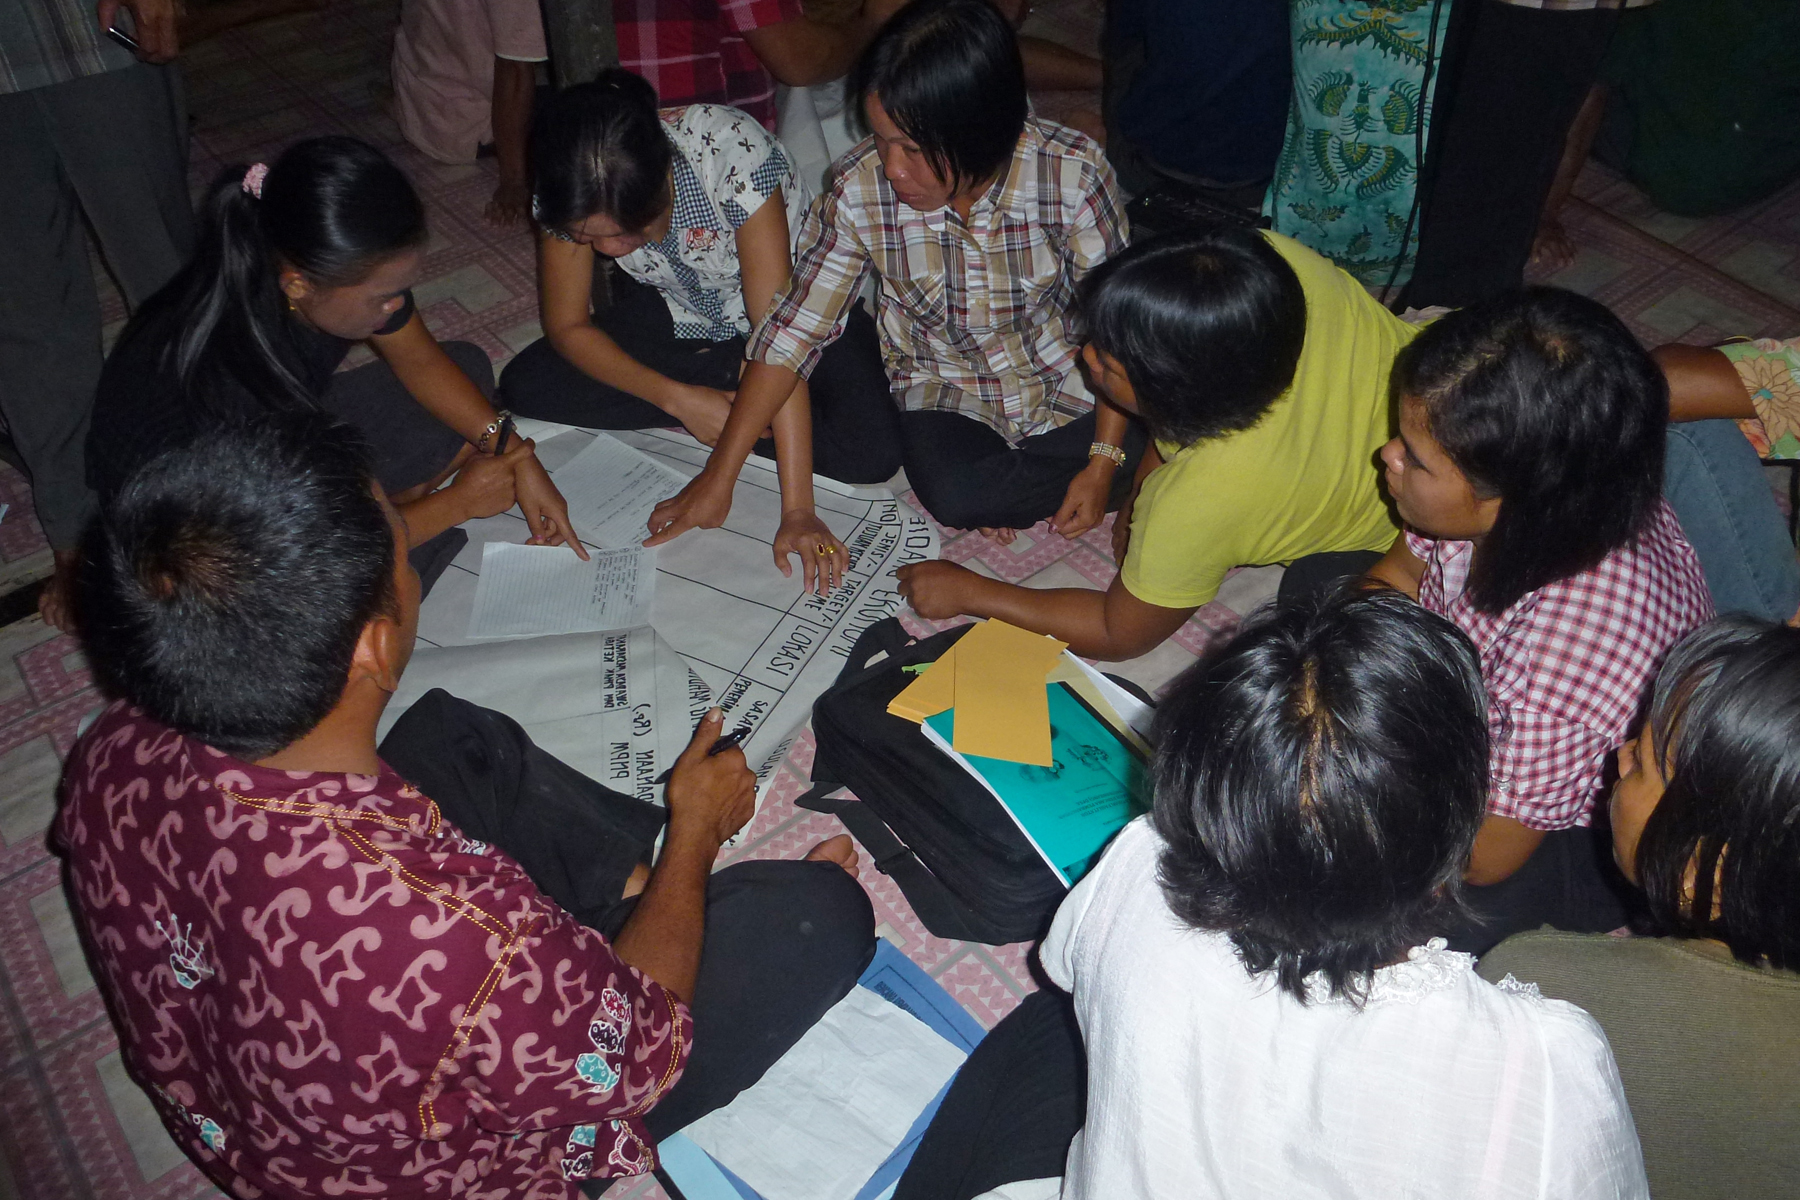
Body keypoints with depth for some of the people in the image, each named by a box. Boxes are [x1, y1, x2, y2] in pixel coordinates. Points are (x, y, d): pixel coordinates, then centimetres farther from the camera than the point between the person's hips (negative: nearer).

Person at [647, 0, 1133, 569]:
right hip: (945, 389, 0)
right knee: (954, 496, -29)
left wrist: (1103, 462, -18)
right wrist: (718, 476, -14)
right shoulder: (860, 190, -21)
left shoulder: (1073, 174, -24)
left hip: (1068, 379, 1)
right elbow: (794, 330, -14)